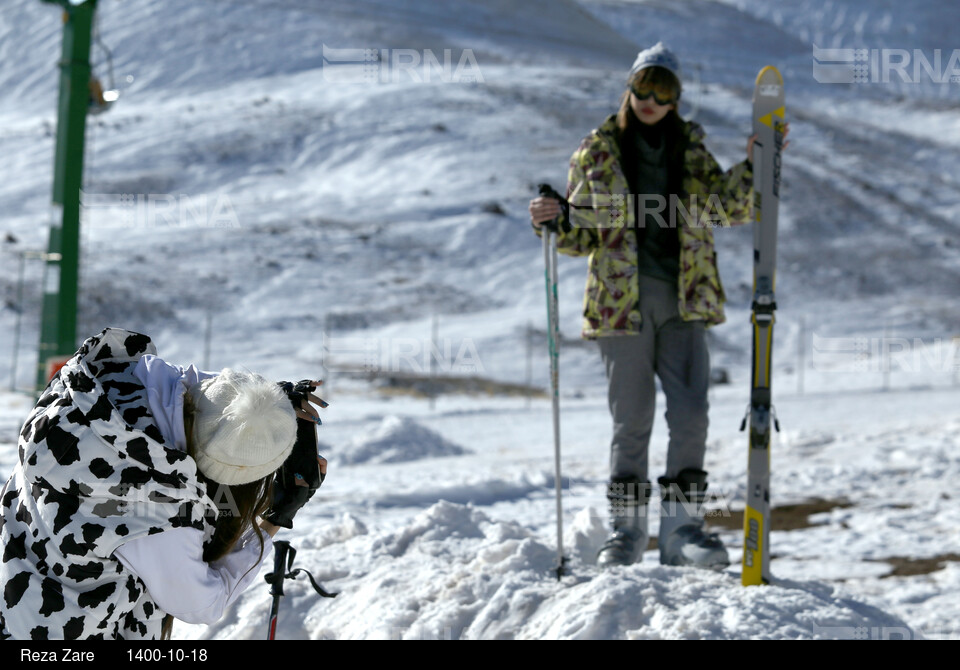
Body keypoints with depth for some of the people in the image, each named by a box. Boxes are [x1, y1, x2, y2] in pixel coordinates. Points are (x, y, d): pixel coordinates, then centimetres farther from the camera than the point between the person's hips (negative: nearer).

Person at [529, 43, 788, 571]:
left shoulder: (690, 151, 13)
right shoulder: (597, 152, 7)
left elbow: (729, 208, 2)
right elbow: (583, 236, 7)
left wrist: (755, 165, -12)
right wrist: (554, 222, -13)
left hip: (683, 299, 2)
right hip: (621, 301, -2)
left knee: (690, 414, -4)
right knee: (632, 419, 0)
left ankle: (681, 528, 6)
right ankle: (626, 531, 11)